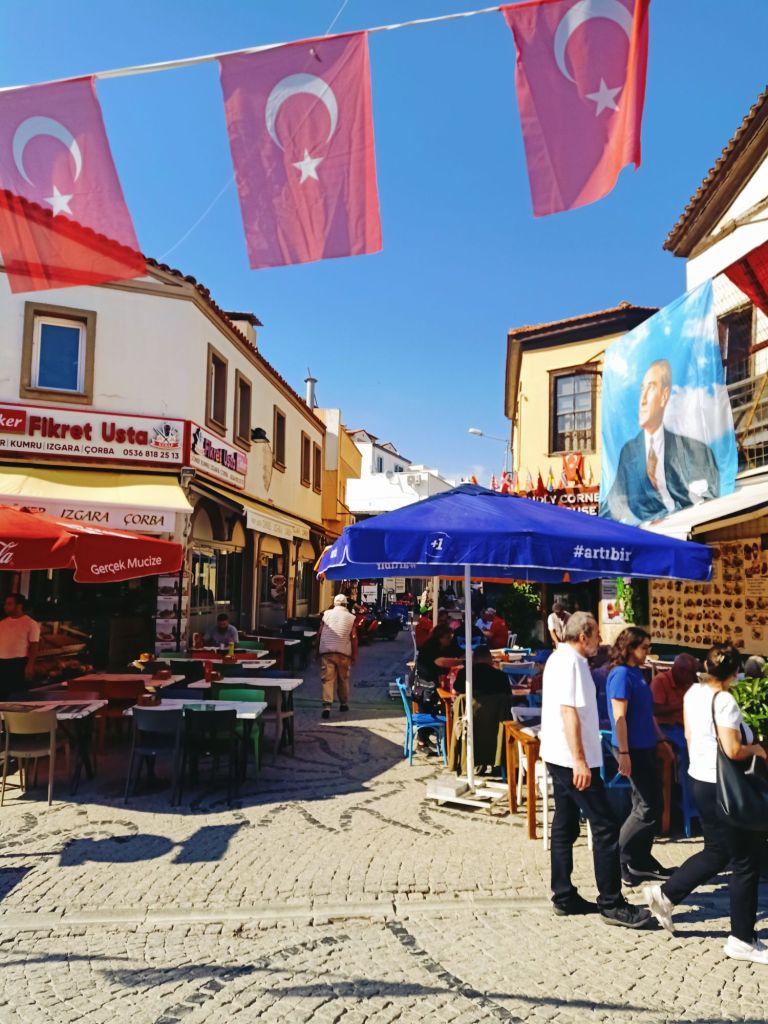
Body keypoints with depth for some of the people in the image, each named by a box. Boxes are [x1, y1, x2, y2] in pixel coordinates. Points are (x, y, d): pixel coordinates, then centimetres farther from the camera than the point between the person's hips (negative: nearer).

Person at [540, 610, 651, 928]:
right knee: (605, 828, -4)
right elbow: (569, 712, -23)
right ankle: (611, 904, 2)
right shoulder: (571, 662, -17)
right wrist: (580, 760, -25)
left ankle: (564, 897, 20)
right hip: (573, 759, -10)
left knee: (565, 827, 13)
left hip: (559, 758, 11)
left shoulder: (559, 658, 15)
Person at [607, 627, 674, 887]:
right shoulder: (621, 674, -15)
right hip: (632, 749, -9)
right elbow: (619, 717, -19)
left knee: (647, 805, 13)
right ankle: (617, 860, 7)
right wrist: (624, 754, -22)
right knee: (649, 807, -4)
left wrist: (662, 741, 21)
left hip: (645, 748, 9)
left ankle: (641, 861, 22)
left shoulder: (637, 673, 12)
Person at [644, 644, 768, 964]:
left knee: (716, 852, 22)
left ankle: (665, 894, 22)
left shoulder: (693, 693, 2)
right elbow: (733, 751, -24)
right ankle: (742, 940, 15)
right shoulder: (725, 702, -22)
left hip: (699, 780, 8)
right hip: (722, 789, -8)